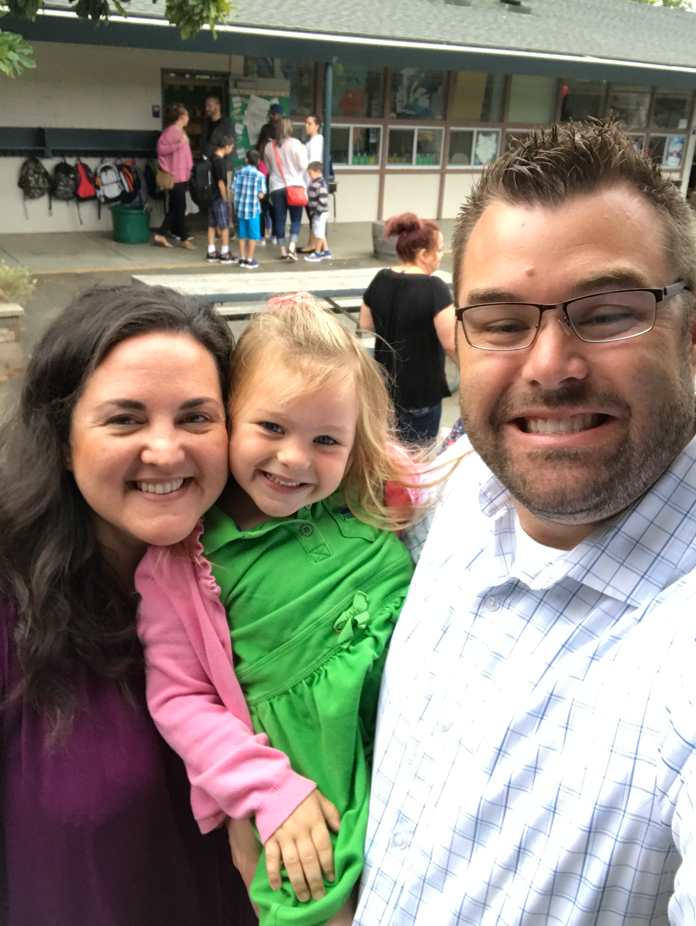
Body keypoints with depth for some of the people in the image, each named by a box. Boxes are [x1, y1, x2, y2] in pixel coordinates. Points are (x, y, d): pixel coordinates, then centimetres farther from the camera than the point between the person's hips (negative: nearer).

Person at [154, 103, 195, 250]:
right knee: (179, 208, -3)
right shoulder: (170, 131, -11)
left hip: (183, 175, 9)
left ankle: (161, 234, 15)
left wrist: (188, 170, 19)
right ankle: (184, 239, 3)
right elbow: (161, 148, -19)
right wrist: (178, 144, -25)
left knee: (175, 208, 10)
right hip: (175, 176, -9)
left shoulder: (181, 131, 15)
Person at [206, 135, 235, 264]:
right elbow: (221, 183, -19)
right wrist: (225, 199, -11)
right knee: (225, 226, 1)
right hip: (219, 198, -8)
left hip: (211, 197, 8)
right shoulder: (221, 162, -18)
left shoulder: (212, 158, 8)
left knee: (212, 225, 11)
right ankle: (225, 255, 6)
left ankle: (211, 253, 16)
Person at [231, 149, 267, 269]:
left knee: (242, 235, 13)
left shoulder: (238, 172, 0)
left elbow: (233, 190, -1)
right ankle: (249, 260, 9)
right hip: (253, 209, -4)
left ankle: (242, 259, 18)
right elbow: (261, 195, -11)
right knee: (252, 236, 6)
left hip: (240, 207, 4)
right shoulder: (260, 175, -9)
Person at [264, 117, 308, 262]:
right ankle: (292, 248, -11)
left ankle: (283, 251, 8)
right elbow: (303, 165, -8)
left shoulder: (269, 146, 4)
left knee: (279, 219, 7)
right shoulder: (295, 144, -9)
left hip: (276, 187, 3)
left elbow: (268, 168, 14)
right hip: (294, 185, -3)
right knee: (296, 219, 4)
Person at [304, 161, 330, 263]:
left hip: (320, 213, -10)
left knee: (318, 233, 1)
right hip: (315, 212, 10)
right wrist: (313, 211, 15)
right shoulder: (314, 183, 9)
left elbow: (323, 200, -26)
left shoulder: (321, 184, -21)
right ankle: (326, 251, 28)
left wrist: (317, 211, -23)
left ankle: (317, 254, 12)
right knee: (320, 233, 18)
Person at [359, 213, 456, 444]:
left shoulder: (381, 280, -3)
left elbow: (366, 324, 9)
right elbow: (452, 343, -21)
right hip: (421, 390, -6)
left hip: (384, 385, 7)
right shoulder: (433, 288, -22)